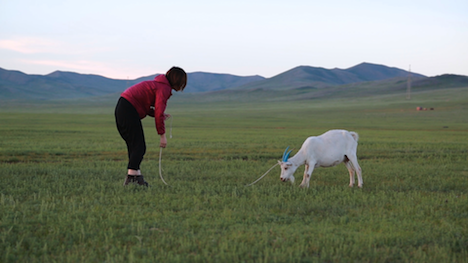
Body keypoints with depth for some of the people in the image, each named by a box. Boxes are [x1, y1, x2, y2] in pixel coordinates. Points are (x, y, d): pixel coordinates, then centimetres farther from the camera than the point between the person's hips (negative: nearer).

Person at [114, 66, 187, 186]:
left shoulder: (158, 84, 20)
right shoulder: (164, 88, -11)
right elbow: (159, 113, -18)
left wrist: (161, 115, 6)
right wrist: (162, 135, -13)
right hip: (129, 110, -10)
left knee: (134, 146, 12)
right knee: (139, 147, -10)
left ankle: (135, 176, 12)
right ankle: (131, 177, -18)